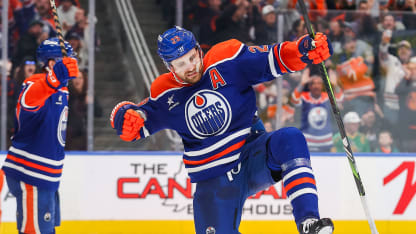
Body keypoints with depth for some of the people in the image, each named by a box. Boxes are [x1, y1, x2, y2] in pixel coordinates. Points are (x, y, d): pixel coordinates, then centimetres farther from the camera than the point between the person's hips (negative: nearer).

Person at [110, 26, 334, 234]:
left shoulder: (226, 62, -8)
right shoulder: (164, 96, 0)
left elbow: (273, 59, -12)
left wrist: (305, 49, -32)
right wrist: (125, 116, -17)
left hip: (254, 158, -1)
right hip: (213, 180, 1)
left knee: (289, 139, -32)